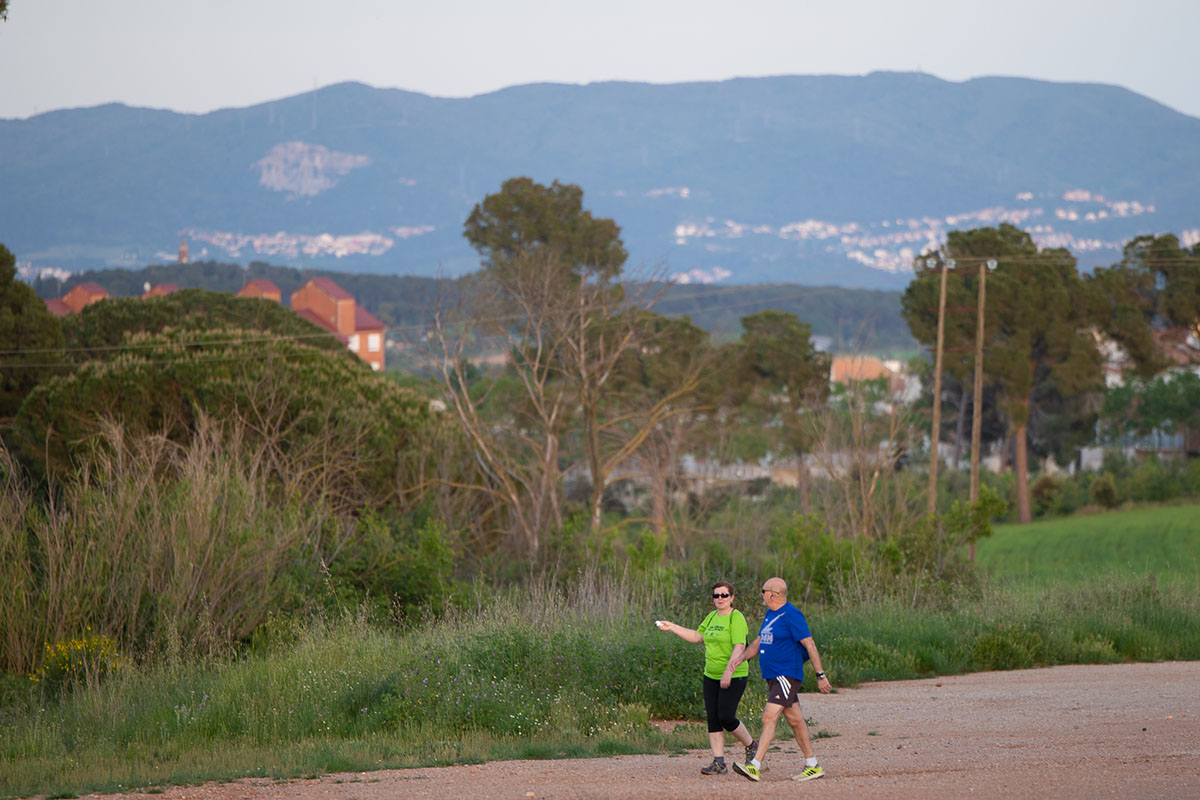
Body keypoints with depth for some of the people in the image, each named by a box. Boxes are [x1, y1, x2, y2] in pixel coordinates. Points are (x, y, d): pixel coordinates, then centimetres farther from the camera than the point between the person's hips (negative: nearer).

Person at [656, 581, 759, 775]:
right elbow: (697, 637, 23)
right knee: (713, 718, 1)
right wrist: (672, 627, 18)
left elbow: (739, 647, -21)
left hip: (734, 677, -8)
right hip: (711, 676, 8)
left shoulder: (736, 618, -12)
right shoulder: (712, 617, 13)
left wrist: (729, 671, -29)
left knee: (726, 717, -11)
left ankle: (751, 745, 14)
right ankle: (719, 763, 4)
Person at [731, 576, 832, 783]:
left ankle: (755, 766, -25)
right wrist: (740, 658, 11)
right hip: (773, 676, 10)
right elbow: (759, 642, 26)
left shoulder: (791, 615, -14)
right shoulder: (770, 614, 15)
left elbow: (810, 645, -15)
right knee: (794, 720, 13)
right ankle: (813, 766, 19)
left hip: (787, 676, -10)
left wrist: (820, 676, -17)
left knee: (769, 717, -18)